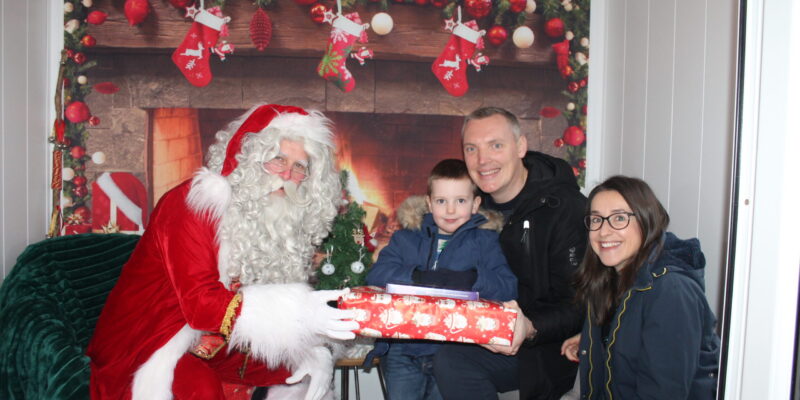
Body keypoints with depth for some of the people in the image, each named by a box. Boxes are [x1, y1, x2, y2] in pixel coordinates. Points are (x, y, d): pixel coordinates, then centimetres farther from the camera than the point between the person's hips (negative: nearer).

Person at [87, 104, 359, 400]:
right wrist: (299, 312, -42)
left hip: (217, 350, 7)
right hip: (149, 349, -6)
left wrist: (314, 351, -17)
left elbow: (283, 297, 2)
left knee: (312, 369, 1)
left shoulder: (284, 220, -2)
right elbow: (201, 305, -32)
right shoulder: (194, 204, -22)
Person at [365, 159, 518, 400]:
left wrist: (473, 279, -22)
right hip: (403, 350, 2)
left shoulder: (484, 241, 8)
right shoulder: (406, 238, 13)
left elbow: (508, 287, -5)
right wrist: (419, 277, -19)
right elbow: (377, 273, -4)